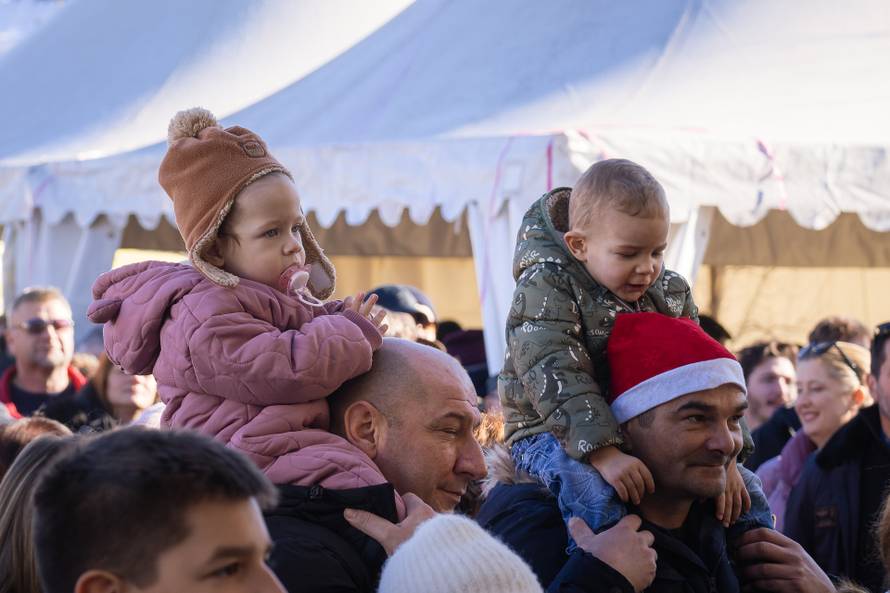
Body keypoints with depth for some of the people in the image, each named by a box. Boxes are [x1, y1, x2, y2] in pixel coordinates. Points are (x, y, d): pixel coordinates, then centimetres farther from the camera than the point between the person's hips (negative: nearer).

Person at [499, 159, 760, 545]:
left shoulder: (671, 292, 6)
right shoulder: (545, 289, -14)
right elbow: (556, 380, -25)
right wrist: (603, 453, -37)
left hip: (649, 433, 6)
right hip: (553, 432, -6)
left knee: (743, 489, 0)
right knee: (600, 499, -39)